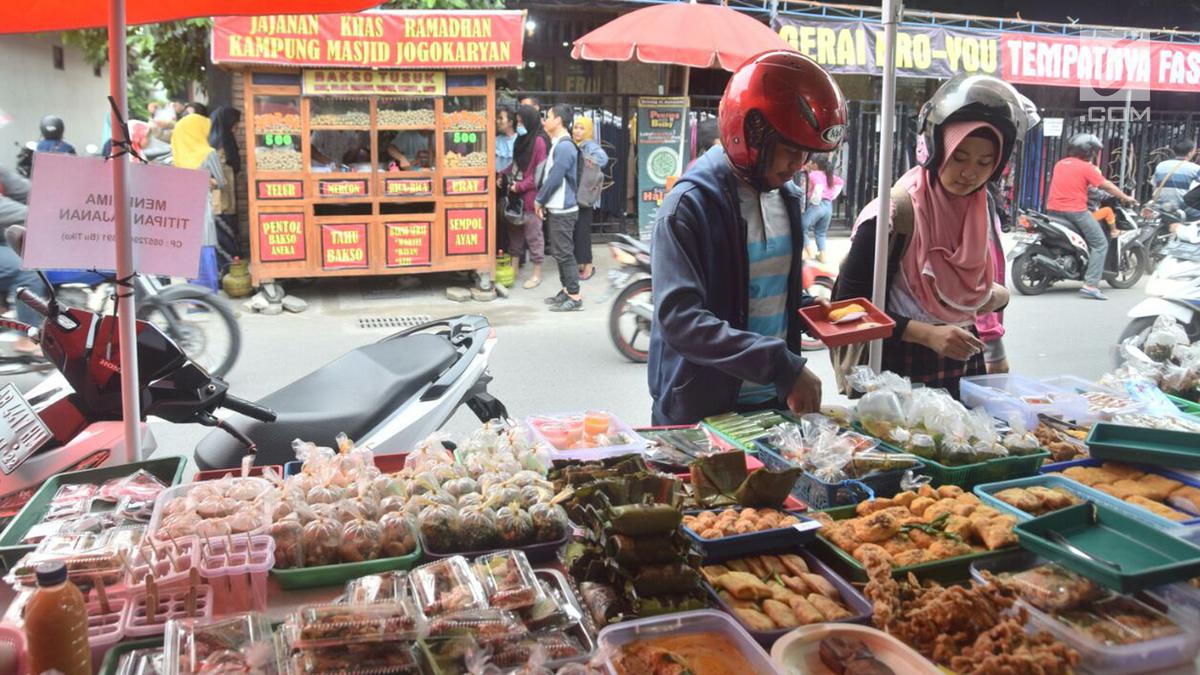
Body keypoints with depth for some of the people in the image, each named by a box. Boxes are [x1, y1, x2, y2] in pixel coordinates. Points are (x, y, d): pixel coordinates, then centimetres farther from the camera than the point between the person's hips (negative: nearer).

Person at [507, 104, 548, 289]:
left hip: (531, 195, -9)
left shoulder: (539, 141, -14)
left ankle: (537, 273, 9)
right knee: (515, 231, 14)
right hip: (517, 193, 9)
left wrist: (520, 186, -16)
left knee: (533, 234, -1)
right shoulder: (522, 139, 13)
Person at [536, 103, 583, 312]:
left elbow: (554, 179, -20)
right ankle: (567, 290, 23)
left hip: (562, 210, -10)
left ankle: (575, 297, -2)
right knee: (559, 251, 15)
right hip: (557, 208, 10)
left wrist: (539, 200, -8)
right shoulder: (559, 145, 14)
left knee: (564, 253, -6)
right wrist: (543, 201, 9)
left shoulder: (564, 147, -18)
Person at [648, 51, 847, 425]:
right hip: (700, 411, -7)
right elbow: (680, 319, -26)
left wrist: (809, 309, -1)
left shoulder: (786, 197, 7)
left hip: (774, 403, 7)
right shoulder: (690, 204, -17)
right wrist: (783, 366, -30)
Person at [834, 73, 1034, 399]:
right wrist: (928, 334, -25)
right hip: (899, 372, -6)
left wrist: (997, 296, -5)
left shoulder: (983, 206, 2)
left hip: (964, 364, 7)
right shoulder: (896, 210, -19)